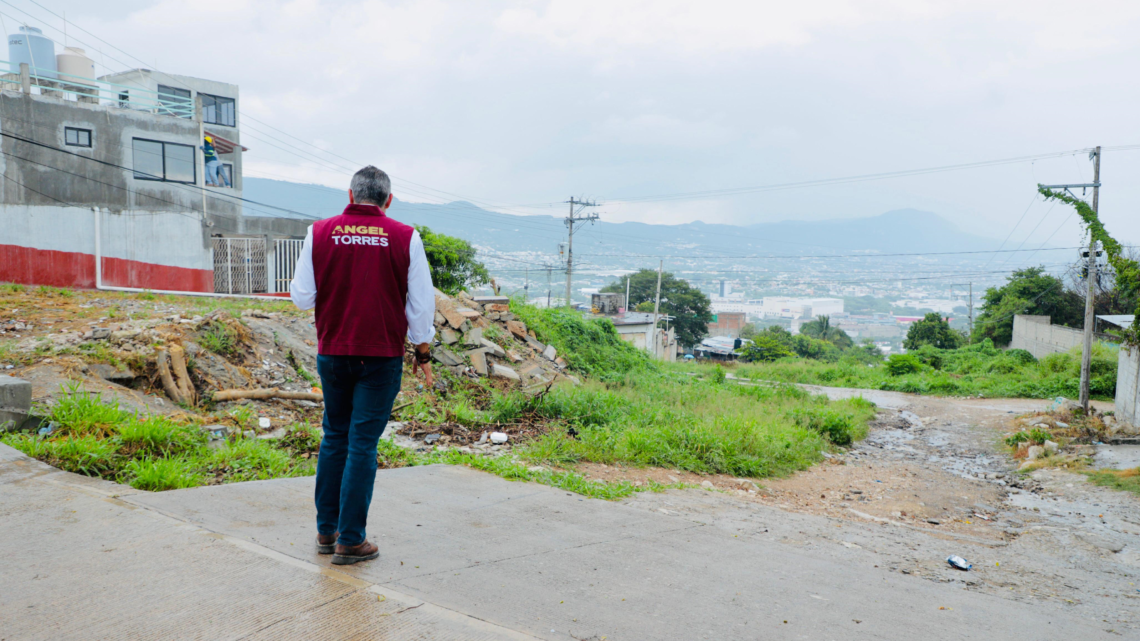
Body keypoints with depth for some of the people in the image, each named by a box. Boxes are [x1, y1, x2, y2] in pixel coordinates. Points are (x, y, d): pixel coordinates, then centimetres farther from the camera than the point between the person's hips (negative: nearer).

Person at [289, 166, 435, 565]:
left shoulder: (320, 233, -1)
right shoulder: (405, 238, -4)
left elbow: (301, 297, 2)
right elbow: (421, 304, -2)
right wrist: (423, 354, 7)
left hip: (332, 354, 2)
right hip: (381, 357, -2)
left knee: (334, 438, 16)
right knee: (362, 445, 3)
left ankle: (327, 531, 23)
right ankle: (350, 541, 8)